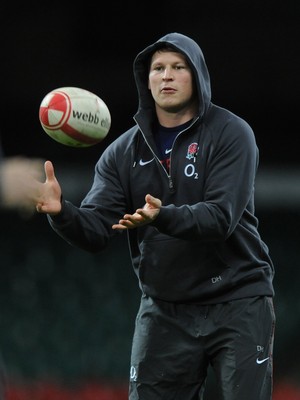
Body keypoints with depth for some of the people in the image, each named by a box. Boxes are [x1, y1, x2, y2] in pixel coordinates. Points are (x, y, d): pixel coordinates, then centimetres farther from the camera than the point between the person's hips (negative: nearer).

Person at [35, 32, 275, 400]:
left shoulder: (231, 134, -7)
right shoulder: (123, 152, 5)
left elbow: (221, 217, -19)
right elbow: (94, 231, -4)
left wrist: (163, 217, -37)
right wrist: (61, 212, -26)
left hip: (236, 302, -4)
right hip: (164, 310, 4)